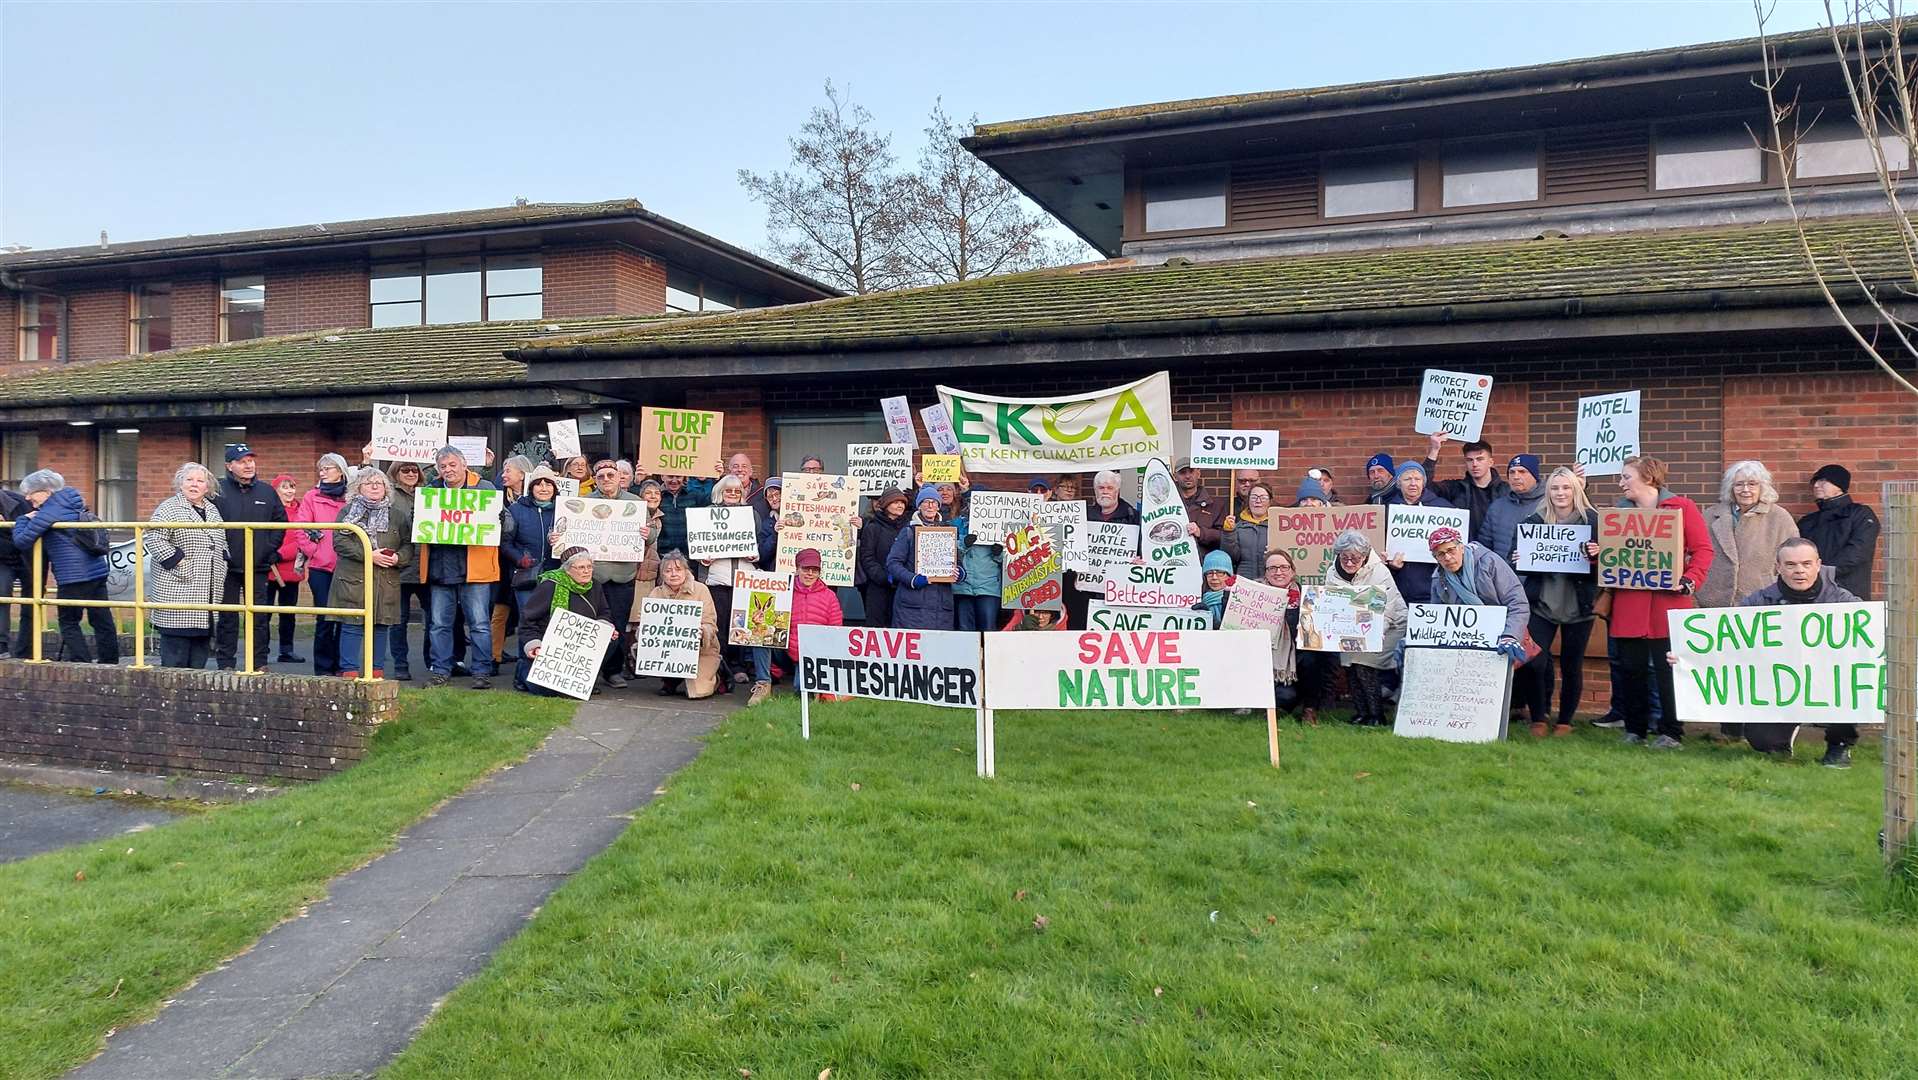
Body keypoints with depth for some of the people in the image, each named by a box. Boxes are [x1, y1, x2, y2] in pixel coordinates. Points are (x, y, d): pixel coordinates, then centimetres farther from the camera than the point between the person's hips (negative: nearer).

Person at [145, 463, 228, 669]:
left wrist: (222, 565, 14)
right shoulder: (169, 508, -5)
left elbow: (221, 544, 27)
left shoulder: (212, 510, 18)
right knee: (176, 637, -7)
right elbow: (155, 539, -15)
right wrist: (177, 562, -18)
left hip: (208, 592, 7)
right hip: (177, 590, -7)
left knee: (203, 637, 8)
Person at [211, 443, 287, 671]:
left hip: (258, 567, 2)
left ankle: (260, 663, 12)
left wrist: (270, 549, 5)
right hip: (227, 567, -2)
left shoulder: (267, 492, 8)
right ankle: (226, 664, 11)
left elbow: (281, 521, 15)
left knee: (260, 617, 4)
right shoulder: (218, 491, -2)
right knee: (227, 617, 4)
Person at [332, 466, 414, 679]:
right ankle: (349, 671, 3)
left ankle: (377, 669, 13)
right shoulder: (347, 512, 7)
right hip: (352, 578, -2)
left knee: (382, 625, 4)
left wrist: (399, 558, -10)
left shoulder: (397, 514, 14)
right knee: (352, 625, -3)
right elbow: (339, 542, -5)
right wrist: (368, 555, -15)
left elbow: (409, 544, 12)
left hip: (386, 580, 2)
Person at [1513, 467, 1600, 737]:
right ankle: (1538, 718, 12)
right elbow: (1514, 560, 10)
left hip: (1578, 606, -1)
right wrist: (1517, 561, -12)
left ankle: (1565, 721, 24)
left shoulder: (1593, 521, -1)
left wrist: (1597, 557, -20)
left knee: (1572, 666, 8)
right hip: (1541, 603, 1)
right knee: (1533, 663, -8)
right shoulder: (1533, 521, 4)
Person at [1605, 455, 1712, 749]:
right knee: (1632, 669, 7)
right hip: (1627, 604, 4)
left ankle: (1671, 733, 8)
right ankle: (1634, 730, 18)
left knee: (1667, 668, -1)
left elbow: (1703, 549, -4)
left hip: (1667, 602, -4)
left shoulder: (1682, 507, 1)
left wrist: (1689, 581, -16)